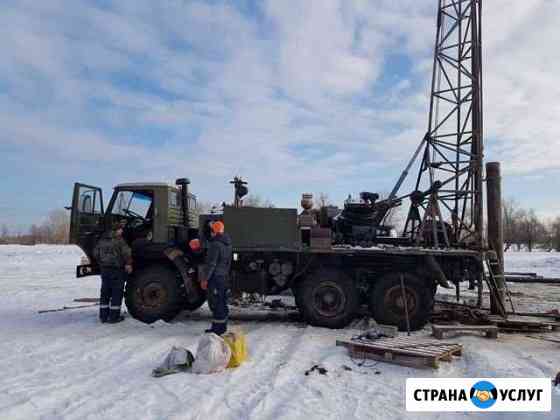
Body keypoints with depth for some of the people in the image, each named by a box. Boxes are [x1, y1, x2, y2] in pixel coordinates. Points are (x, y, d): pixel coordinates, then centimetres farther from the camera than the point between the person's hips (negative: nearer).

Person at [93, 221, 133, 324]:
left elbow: (96, 252, 16)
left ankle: (103, 316, 19)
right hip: (117, 269, -7)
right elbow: (126, 252, -22)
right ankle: (114, 317, 3)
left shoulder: (102, 239, 10)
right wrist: (128, 264, -11)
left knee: (105, 292, 14)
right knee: (117, 293, 1)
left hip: (104, 269, 7)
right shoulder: (119, 240, -13)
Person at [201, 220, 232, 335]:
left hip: (215, 277, -9)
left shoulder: (215, 244, -18)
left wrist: (205, 279, -16)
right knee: (222, 302, 16)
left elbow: (211, 264, -20)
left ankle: (218, 328, 1)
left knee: (215, 303, -3)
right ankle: (222, 326, 26)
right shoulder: (227, 244, 11)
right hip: (224, 276, 9)